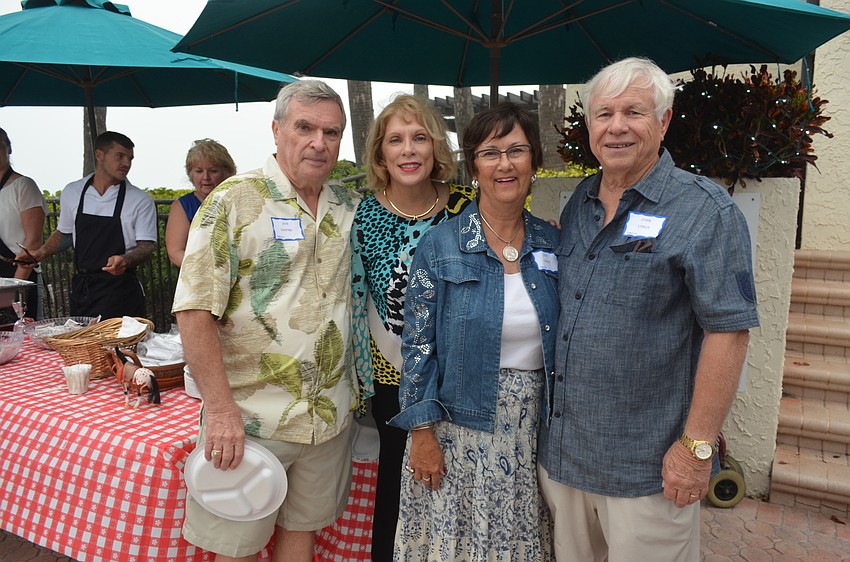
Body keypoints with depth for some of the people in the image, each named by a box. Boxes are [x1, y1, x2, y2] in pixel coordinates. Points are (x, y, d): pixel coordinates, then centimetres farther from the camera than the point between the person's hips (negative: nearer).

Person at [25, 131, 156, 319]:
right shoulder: (72, 192, 8)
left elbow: (146, 246, -6)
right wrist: (41, 253, 6)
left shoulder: (141, 201, -3)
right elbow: (64, 233, 21)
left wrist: (125, 260, -25)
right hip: (81, 290, 4)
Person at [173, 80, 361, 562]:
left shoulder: (351, 208, 5)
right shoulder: (234, 201, -10)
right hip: (248, 418, -4)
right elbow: (196, 311, -14)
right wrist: (220, 408, -18)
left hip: (331, 415, 4)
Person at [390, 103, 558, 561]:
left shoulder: (551, 243, 2)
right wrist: (422, 432, -9)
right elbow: (418, 343, -7)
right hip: (458, 429, -3)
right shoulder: (440, 244, -8)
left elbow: (562, 340, 9)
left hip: (533, 427, 3)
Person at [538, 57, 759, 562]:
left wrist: (697, 447, -17)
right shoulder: (579, 204, 7)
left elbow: (728, 332, -15)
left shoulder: (706, 212, -12)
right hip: (561, 448, 6)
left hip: (647, 465, -6)